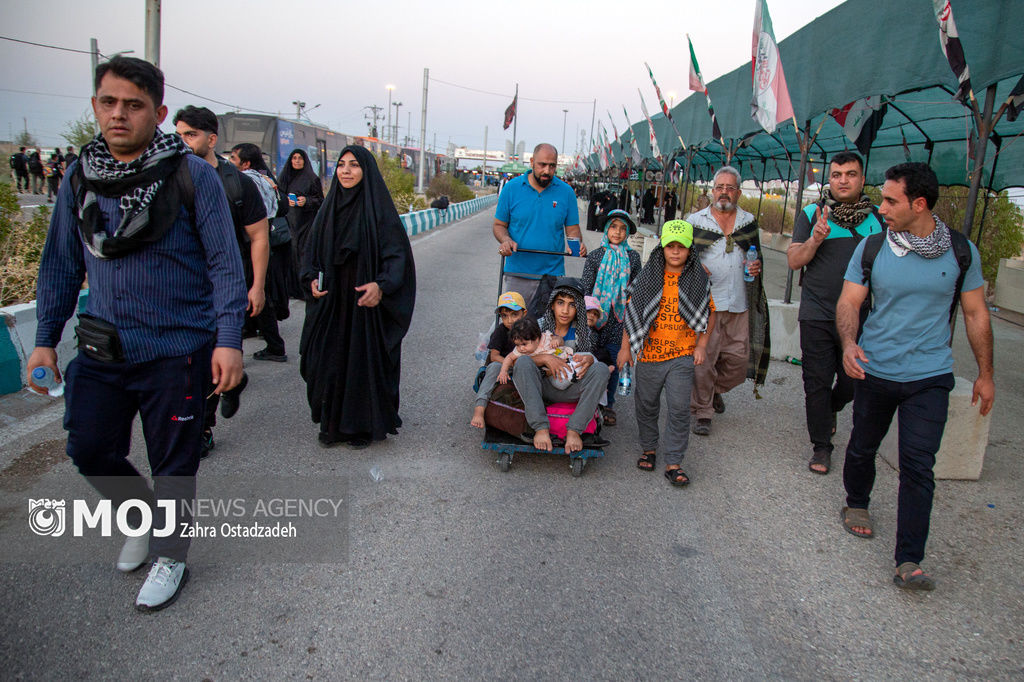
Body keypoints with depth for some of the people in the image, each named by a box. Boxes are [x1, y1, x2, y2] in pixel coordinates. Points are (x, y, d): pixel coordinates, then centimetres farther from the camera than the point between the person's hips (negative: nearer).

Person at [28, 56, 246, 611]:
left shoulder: (191, 174, -9)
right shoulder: (80, 177, 5)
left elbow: (225, 263, -8)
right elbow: (61, 264, 13)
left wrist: (229, 340, -15)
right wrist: (45, 339, 10)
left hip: (177, 351, -4)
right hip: (102, 351, 5)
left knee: (173, 464, 8)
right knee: (89, 449, 12)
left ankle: (170, 557, 31)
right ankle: (142, 518, 41)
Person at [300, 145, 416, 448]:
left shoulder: (379, 208, -6)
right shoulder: (329, 207, 8)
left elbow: (398, 254, -11)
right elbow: (313, 251, 15)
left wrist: (381, 285, -27)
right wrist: (312, 278, -3)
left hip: (365, 302, -4)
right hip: (331, 302, 5)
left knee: (366, 359, 2)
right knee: (330, 360, 7)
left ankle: (365, 425, 17)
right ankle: (333, 423, 21)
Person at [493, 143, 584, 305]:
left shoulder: (566, 192, 4)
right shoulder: (512, 188, 2)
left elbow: (572, 229, 8)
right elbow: (499, 225, 7)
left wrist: (577, 244, -13)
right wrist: (506, 240, -14)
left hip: (552, 275, 0)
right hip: (516, 274, 0)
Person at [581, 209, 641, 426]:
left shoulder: (633, 257, 4)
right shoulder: (595, 256, 0)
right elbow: (586, 289, 0)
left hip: (620, 318, 1)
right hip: (596, 316, -1)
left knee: (613, 361, 6)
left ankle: (608, 404, 20)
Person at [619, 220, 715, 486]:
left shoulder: (698, 279, 1)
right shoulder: (648, 276, 0)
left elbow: (710, 312, 9)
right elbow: (632, 312, 4)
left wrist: (702, 344, 1)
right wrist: (626, 346, 2)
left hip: (682, 355, -1)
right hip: (649, 352, 1)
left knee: (679, 408, -3)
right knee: (647, 404, 14)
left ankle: (673, 462, 6)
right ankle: (648, 448, 35)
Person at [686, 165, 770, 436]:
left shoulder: (749, 221, 13)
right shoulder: (695, 220, 5)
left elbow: (757, 254, 24)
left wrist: (757, 266, 1)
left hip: (739, 303, 3)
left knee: (739, 358, 5)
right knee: (703, 358, -5)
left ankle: (716, 389, 35)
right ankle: (702, 411, 9)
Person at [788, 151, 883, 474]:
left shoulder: (877, 219, 7)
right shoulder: (812, 214, 2)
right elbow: (794, 260, -2)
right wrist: (816, 239, -20)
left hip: (858, 316, 2)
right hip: (817, 315, -2)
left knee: (853, 380, 10)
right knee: (817, 381, 2)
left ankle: (831, 409, 44)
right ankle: (821, 446, 17)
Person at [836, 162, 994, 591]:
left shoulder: (961, 251, -2)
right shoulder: (871, 248, -3)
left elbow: (975, 314, 6)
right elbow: (849, 303, -3)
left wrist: (984, 373, 7)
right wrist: (849, 343, -24)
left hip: (929, 377, -1)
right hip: (874, 371, 1)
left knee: (918, 466, -7)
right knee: (863, 447, 15)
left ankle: (908, 562, -2)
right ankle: (856, 505, 44)